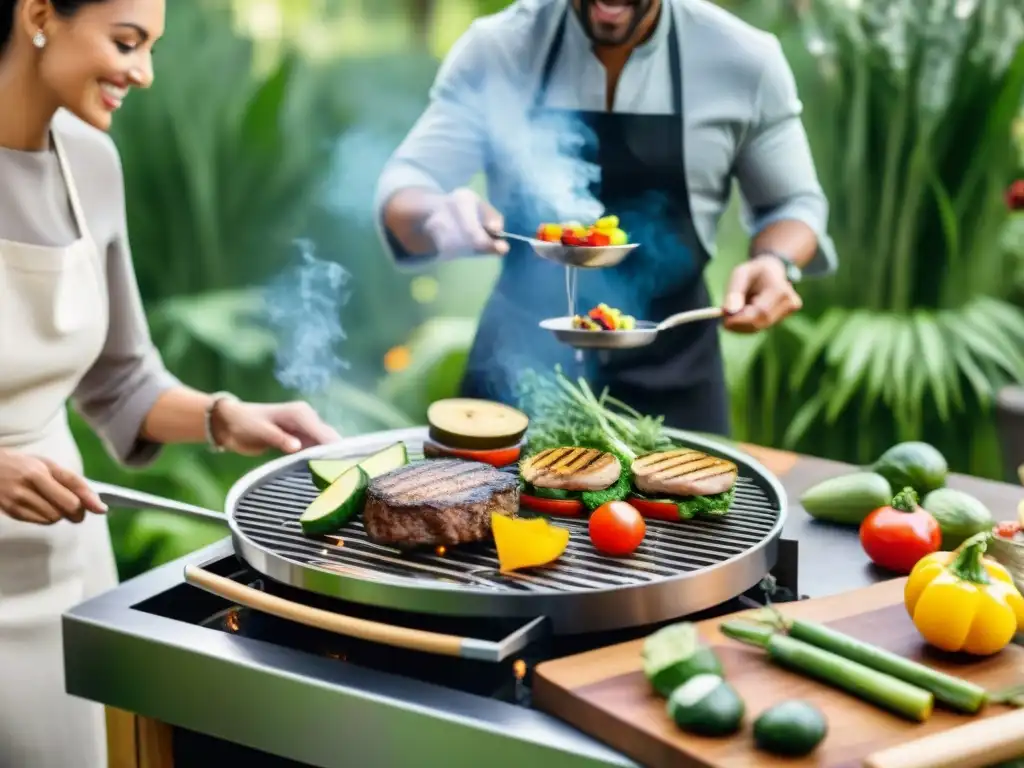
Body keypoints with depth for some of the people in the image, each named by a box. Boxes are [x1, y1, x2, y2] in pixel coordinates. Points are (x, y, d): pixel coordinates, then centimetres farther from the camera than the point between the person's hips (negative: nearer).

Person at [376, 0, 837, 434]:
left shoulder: (743, 59, -7)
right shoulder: (496, 48, -7)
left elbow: (793, 203, 5)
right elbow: (403, 187, -8)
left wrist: (777, 264, -18)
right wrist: (436, 216, -32)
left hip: (668, 375, 0)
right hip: (519, 365, 0)